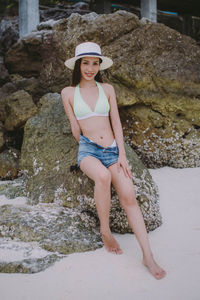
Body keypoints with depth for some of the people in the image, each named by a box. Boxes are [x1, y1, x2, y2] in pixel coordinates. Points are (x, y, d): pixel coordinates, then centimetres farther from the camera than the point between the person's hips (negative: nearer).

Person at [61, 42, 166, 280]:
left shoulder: (107, 89, 11)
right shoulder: (68, 93, 7)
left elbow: (116, 123, 7)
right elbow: (75, 128, 9)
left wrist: (122, 154, -2)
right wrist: (87, 147, 8)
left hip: (113, 150, 2)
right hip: (88, 150, -2)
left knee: (129, 197, -20)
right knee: (103, 176, -37)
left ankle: (148, 256, -21)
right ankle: (105, 231, -16)